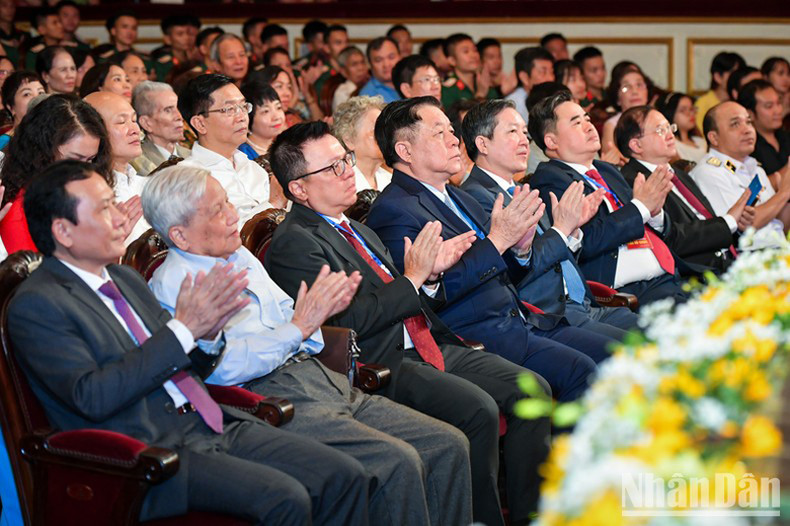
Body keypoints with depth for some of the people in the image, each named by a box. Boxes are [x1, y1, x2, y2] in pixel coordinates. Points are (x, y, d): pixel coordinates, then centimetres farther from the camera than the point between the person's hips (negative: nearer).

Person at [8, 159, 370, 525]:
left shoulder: (124, 278, 17)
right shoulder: (35, 305, -7)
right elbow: (91, 397, -20)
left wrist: (208, 334, -2)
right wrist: (183, 329, -19)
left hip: (212, 425, 8)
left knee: (344, 477, -7)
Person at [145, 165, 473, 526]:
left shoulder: (240, 256, 20)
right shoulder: (173, 283, -6)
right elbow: (225, 367, -17)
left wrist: (319, 309, 3)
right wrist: (298, 327, -14)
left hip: (324, 379, 9)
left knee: (448, 445, -5)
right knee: (397, 461, -27)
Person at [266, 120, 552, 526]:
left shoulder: (357, 230, 22)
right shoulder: (293, 243, -7)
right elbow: (346, 320, -17)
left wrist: (431, 271, 4)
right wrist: (412, 277, -11)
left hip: (429, 348, 9)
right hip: (380, 365, -9)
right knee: (479, 408, -28)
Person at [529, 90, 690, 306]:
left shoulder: (607, 171, 24)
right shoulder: (549, 179, -2)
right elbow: (586, 241, -16)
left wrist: (655, 211, 2)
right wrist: (640, 206, -8)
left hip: (666, 278, 8)